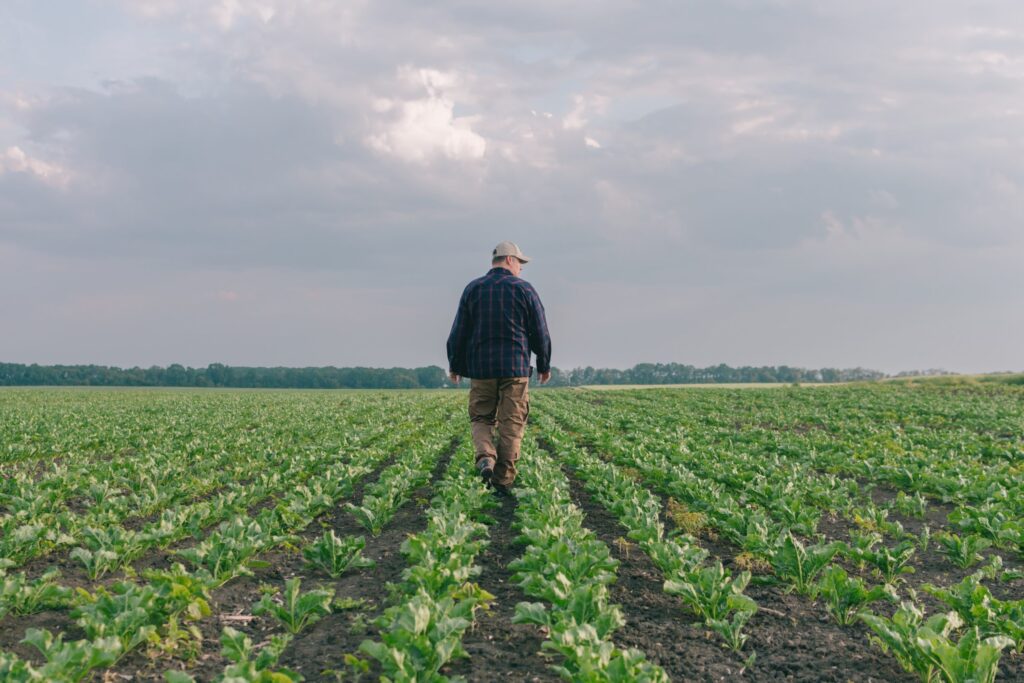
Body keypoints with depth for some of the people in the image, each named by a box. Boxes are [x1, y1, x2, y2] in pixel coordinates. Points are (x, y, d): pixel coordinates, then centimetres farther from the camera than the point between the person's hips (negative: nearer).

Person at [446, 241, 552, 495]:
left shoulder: (472, 289, 5)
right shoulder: (524, 289, 1)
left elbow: (459, 332, 5)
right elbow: (540, 332, 3)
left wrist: (455, 366, 14)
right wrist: (544, 365, 15)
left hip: (481, 368, 2)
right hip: (516, 368, -2)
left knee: (481, 418, 13)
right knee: (511, 424, 3)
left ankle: (485, 457, -14)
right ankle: (503, 479, 2)